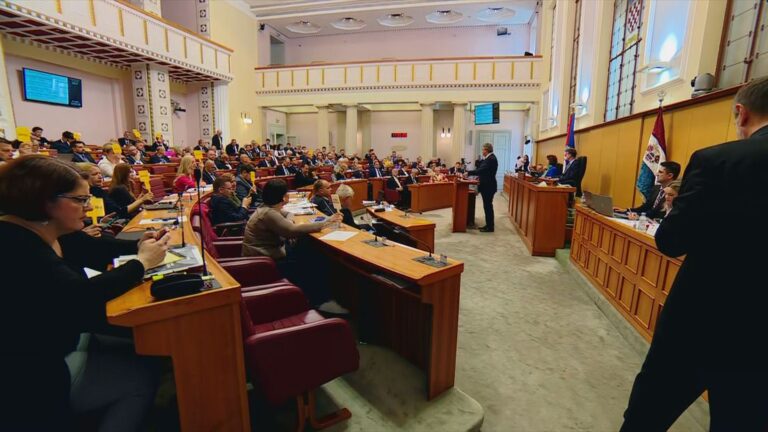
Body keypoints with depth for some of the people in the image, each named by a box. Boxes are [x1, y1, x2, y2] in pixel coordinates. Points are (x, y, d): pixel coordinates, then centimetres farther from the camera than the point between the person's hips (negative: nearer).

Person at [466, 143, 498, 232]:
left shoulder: (491, 159, -19)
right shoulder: (490, 158, 13)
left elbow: (482, 170, -27)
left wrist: (469, 173, -24)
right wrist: (480, 176, 12)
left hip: (488, 187, -10)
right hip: (487, 186, 10)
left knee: (488, 206, -3)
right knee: (487, 206, 14)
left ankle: (490, 227, 4)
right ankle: (488, 225, 22)